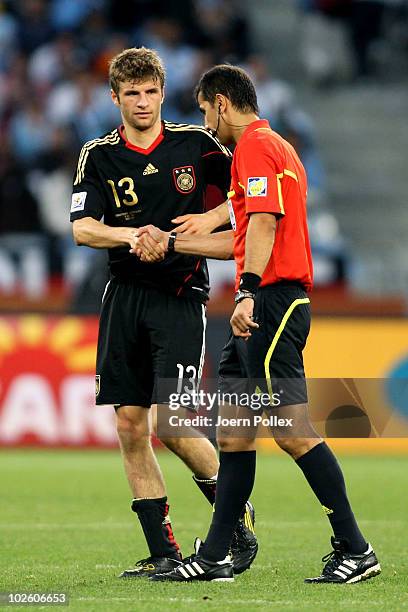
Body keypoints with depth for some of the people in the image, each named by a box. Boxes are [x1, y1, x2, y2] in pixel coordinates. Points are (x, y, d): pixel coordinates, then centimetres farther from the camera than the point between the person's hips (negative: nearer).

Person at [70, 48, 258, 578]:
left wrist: (207, 222, -5)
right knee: (130, 427, 0)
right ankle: (164, 553, 7)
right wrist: (132, 235, -21)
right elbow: (82, 228, -3)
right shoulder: (98, 156, 6)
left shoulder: (195, 143, 3)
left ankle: (238, 514, 10)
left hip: (180, 297, -3)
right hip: (124, 295, 3)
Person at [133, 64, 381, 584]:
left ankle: (354, 549, -11)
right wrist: (169, 243, 32)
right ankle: (214, 557, 12)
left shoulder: (255, 146, -7)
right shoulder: (271, 146, 24)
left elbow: (263, 224, -21)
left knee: (294, 431, -12)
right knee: (233, 434, 10)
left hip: (272, 302, -11)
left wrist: (247, 293, -29)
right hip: (263, 308, 11)